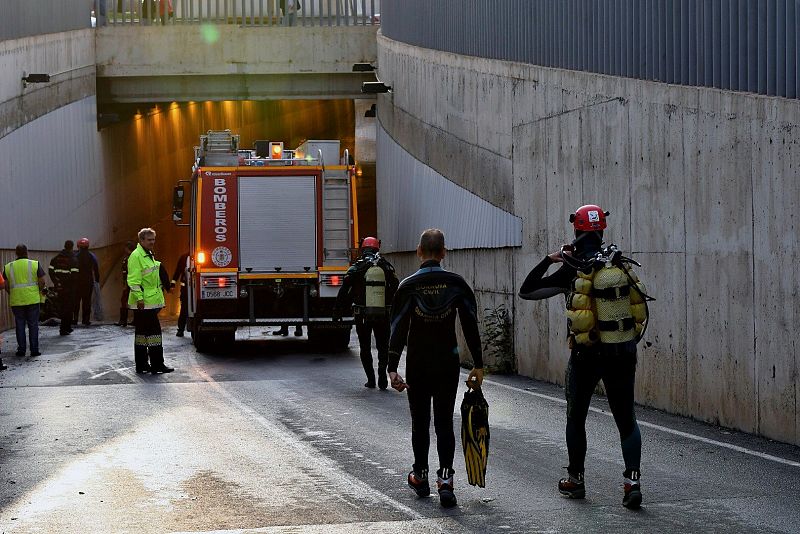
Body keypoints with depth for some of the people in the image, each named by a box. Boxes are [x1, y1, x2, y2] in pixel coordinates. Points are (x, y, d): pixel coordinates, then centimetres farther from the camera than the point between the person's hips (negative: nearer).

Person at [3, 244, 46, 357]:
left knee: (20, 325, 9)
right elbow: (42, 282, -5)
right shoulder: (35, 264, -2)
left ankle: (21, 349, 8)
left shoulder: (8, 267, 4)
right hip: (33, 299, -1)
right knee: (33, 325, 5)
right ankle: (34, 350, 4)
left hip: (16, 301, 1)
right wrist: (39, 291, 12)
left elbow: (6, 285, 3)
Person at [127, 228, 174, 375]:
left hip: (152, 302, 10)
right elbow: (134, 280, -19)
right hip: (143, 303, -10)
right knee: (153, 332, -10)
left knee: (142, 334, 12)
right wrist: (139, 298, -23)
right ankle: (157, 364, -10)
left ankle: (142, 365, 15)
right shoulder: (136, 256, -13)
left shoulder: (149, 255, 19)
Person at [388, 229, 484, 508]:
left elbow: (399, 329, -10)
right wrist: (478, 365, 3)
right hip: (448, 364, 1)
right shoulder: (456, 283, -3)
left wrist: (393, 368, -9)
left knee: (420, 422, 14)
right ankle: (445, 479, -11)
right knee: (445, 422, 3)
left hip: (418, 365, 0)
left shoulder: (408, 286, -7)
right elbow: (471, 327, -2)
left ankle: (420, 477, 24)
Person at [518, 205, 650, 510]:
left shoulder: (573, 271, -12)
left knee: (576, 417, 16)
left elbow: (526, 291, -7)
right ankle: (632, 479, -11)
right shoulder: (620, 262, -1)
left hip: (587, 354, -3)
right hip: (623, 353, 3)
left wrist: (549, 260, 2)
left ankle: (575, 480, 24)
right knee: (626, 419, 5)